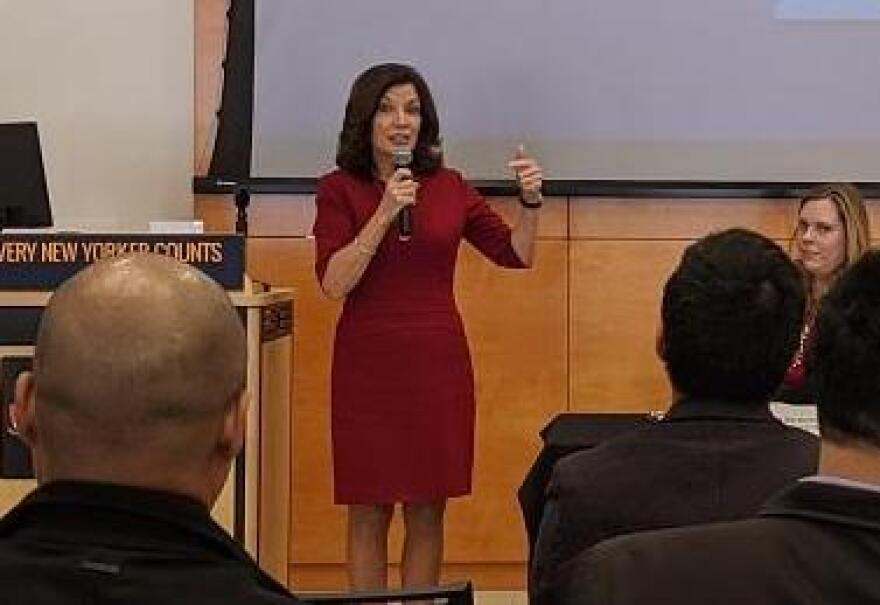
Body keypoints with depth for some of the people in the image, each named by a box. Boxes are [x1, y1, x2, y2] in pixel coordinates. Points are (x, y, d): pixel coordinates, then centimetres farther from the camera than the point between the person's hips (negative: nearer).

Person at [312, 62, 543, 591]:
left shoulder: (450, 187, 8)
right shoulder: (340, 189, -1)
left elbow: (517, 255, 5)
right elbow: (334, 283, -12)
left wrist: (531, 202, -13)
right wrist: (385, 214, -19)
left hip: (439, 363, 3)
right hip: (369, 363, -2)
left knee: (428, 511, 7)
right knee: (369, 511, 3)